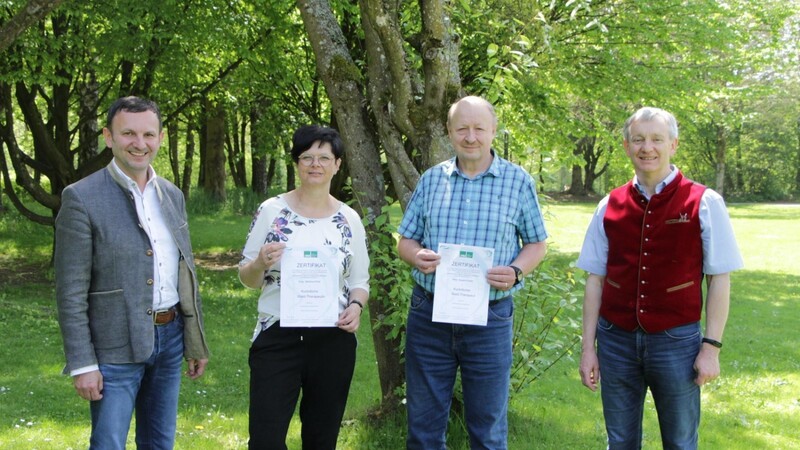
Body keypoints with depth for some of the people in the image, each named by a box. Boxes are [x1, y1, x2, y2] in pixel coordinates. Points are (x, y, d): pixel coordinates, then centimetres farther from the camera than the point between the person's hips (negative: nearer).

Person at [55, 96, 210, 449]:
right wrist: (82, 364, -15)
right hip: (116, 349, -6)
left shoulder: (172, 195, 8)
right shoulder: (82, 198, -11)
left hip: (169, 339, 6)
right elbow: (71, 291, -12)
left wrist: (197, 341, 13)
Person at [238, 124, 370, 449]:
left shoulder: (349, 219, 4)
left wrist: (356, 306, -10)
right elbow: (247, 279, 2)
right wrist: (260, 265, -20)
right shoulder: (272, 211, -2)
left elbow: (360, 281, 11)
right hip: (277, 338, -2)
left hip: (333, 341, 2)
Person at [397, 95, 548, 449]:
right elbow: (406, 239, 10)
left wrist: (516, 271, -15)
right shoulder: (432, 179, 6)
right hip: (428, 312, 2)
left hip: (490, 317, -2)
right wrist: (416, 256, -13)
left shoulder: (518, 181, 0)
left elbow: (536, 244, 6)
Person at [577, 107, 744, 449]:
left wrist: (711, 346, -7)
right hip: (616, 340, 3)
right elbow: (595, 279, 7)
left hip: (676, 342, -2)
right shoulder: (610, 206, 4)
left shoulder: (704, 203, -4)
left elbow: (719, 279, -3)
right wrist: (588, 347, 5)